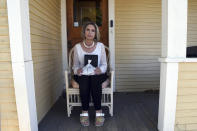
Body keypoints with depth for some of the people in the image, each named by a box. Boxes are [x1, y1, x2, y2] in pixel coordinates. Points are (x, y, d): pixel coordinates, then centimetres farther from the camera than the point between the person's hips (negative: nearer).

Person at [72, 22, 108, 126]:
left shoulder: (100, 46, 1)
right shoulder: (77, 47, 2)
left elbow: (104, 64, 2)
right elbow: (75, 65, 5)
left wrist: (100, 69, -21)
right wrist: (77, 70, -19)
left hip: (97, 74, 0)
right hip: (82, 75, 1)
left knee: (94, 80, -33)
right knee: (84, 80, -33)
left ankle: (98, 112, -20)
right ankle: (84, 112, -18)